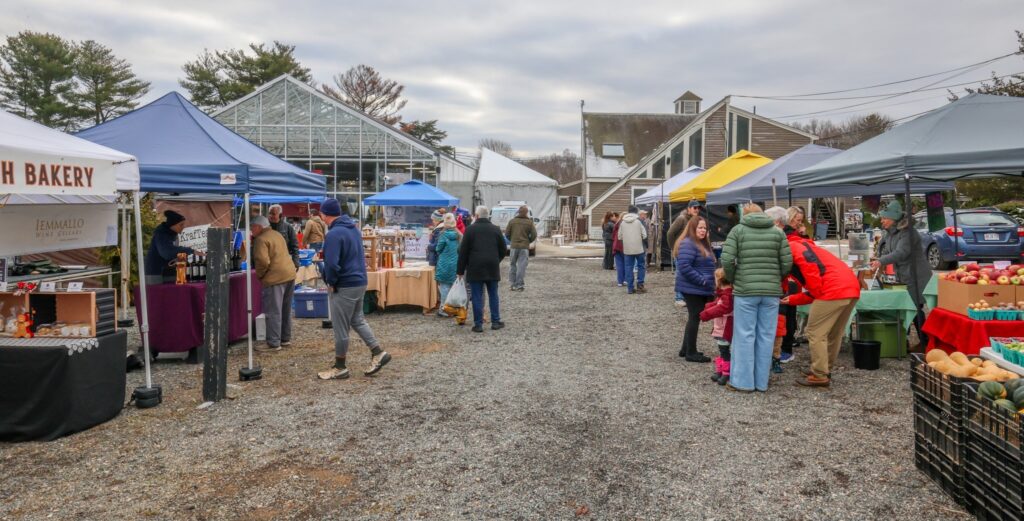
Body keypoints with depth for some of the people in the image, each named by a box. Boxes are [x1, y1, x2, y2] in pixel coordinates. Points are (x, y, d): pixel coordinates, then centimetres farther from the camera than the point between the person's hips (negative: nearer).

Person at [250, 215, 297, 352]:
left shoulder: (261, 239, -11)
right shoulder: (277, 234, 17)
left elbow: (263, 261, -20)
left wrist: (259, 274, -4)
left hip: (275, 278, -9)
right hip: (290, 274, 9)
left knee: (273, 312, -4)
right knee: (285, 310, 17)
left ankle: (274, 343, -2)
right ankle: (285, 338, 26)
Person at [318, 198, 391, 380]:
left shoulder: (334, 234, -21)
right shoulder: (354, 228, 8)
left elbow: (332, 264, -28)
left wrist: (330, 282, -10)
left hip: (344, 286, -9)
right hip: (360, 281, 9)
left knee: (341, 328, 3)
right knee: (357, 320, 21)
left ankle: (340, 368, 15)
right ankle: (378, 353, 19)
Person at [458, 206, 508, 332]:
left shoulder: (470, 229, -3)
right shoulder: (496, 229, 6)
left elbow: (463, 251, -3)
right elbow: (504, 250, 10)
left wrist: (461, 270, 3)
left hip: (475, 268, -3)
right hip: (492, 268, 3)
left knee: (477, 297, 1)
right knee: (493, 295, 12)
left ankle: (478, 324, 2)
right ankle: (496, 322, 16)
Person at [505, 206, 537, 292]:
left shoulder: (512, 221, 2)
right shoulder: (529, 222, -1)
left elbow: (507, 233, 3)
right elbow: (534, 235, -3)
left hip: (514, 246, 1)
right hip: (524, 247, -1)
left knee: (512, 265, 12)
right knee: (521, 266, 0)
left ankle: (513, 284, 12)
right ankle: (519, 285, -2)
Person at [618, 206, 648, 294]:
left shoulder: (622, 222, 2)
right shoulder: (638, 221, -4)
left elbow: (619, 236, 5)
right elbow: (644, 235, -4)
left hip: (627, 249, 2)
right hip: (638, 248, -2)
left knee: (628, 267, 6)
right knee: (641, 265, 12)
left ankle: (630, 288, 5)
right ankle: (640, 284, 4)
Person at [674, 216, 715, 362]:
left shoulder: (703, 243, 16)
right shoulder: (687, 244, -17)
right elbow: (684, 267, -25)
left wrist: (710, 282, 11)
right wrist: (701, 280, -22)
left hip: (701, 289, 10)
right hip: (692, 289, -10)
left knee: (694, 317, 15)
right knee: (695, 317, -5)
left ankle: (686, 349, 25)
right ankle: (691, 352, 4)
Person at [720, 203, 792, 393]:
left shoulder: (738, 230, 2)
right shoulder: (778, 232, 9)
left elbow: (726, 259, -7)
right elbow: (787, 262, 3)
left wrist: (733, 279, 9)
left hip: (745, 290, -2)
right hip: (771, 291, 2)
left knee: (745, 336, 3)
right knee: (766, 336, 8)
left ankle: (743, 381, 7)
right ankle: (762, 382, 14)